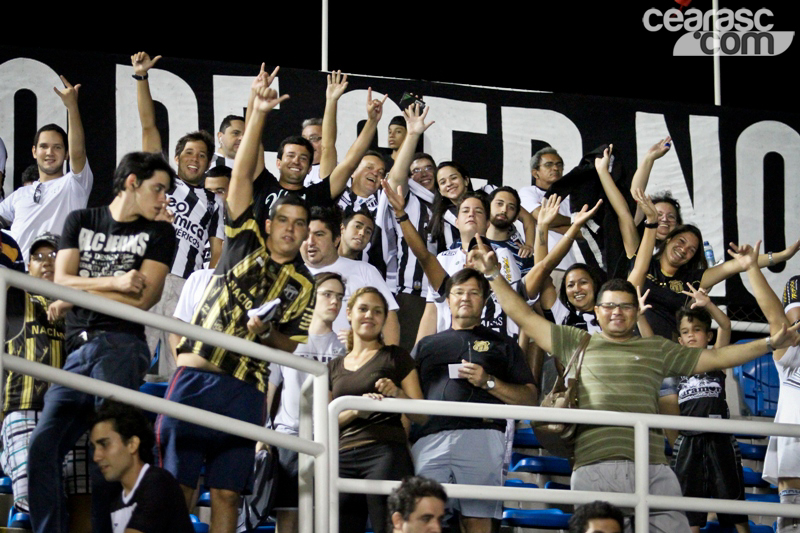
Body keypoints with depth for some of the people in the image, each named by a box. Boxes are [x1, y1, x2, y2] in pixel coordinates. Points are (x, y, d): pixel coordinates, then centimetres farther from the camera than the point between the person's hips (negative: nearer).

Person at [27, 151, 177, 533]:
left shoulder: (159, 233, 11)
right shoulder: (80, 222, 18)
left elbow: (143, 298, -2)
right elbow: (61, 282, 5)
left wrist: (81, 290, -1)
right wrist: (114, 282, -7)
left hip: (121, 344, -3)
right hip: (78, 351, 3)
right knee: (42, 446, -7)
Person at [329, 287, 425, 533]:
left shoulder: (395, 357, 11)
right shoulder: (334, 368, 22)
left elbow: (421, 415, 6)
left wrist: (397, 394, -13)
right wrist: (356, 410, -7)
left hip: (385, 454, -4)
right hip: (343, 458, 4)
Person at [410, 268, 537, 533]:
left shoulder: (501, 345, 21)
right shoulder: (427, 345, 28)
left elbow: (529, 398, 12)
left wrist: (488, 382, -2)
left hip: (480, 436, -2)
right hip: (430, 439, 2)